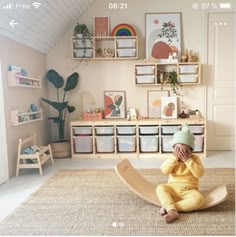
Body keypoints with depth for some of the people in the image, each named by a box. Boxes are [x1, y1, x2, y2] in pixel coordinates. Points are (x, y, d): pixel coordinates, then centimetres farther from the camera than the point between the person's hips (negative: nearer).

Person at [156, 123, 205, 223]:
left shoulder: (194, 158, -2)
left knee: (199, 199, -32)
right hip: (173, 188, 1)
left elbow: (199, 173, -17)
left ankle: (167, 207, -30)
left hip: (189, 191, -1)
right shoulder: (171, 158, 1)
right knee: (160, 187, -26)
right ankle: (172, 211, -39)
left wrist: (187, 160, -22)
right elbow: (164, 171, -14)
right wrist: (174, 157, -21)